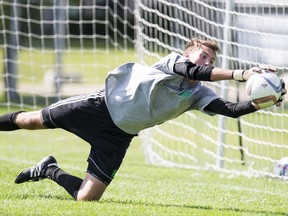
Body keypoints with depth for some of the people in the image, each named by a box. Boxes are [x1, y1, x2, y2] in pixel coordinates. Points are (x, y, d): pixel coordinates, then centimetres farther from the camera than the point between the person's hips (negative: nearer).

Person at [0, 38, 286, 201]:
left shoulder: (198, 95, -1)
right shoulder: (174, 60, -14)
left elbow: (230, 109, -15)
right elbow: (192, 71, -35)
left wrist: (260, 103, -33)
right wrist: (238, 74, -44)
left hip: (118, 137, 4)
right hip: (100, 106, -4)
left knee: (86, 197, -7)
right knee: (31, 121, 3)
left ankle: (50, 171, 20)